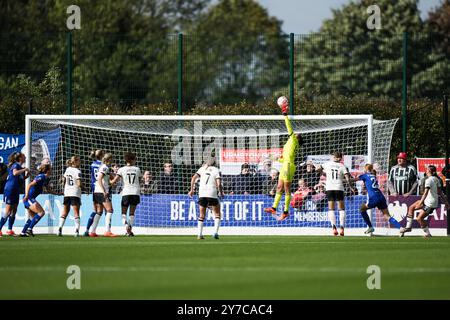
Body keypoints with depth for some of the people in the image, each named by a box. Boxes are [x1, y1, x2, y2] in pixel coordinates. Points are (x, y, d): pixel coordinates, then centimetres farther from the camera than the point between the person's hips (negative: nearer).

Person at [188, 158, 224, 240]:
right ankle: (215, 232, -3)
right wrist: (221, 193, 8)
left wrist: (192, 189, 8)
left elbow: (193, 178, 3)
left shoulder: (202, 169, 14)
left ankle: (199, 234, 4)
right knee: (217, 214, 11)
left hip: (202, 194, 3)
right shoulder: (216, 170, 5)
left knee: (202, 215, 11)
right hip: (212, 194, -3)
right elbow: (219, 184, -7)